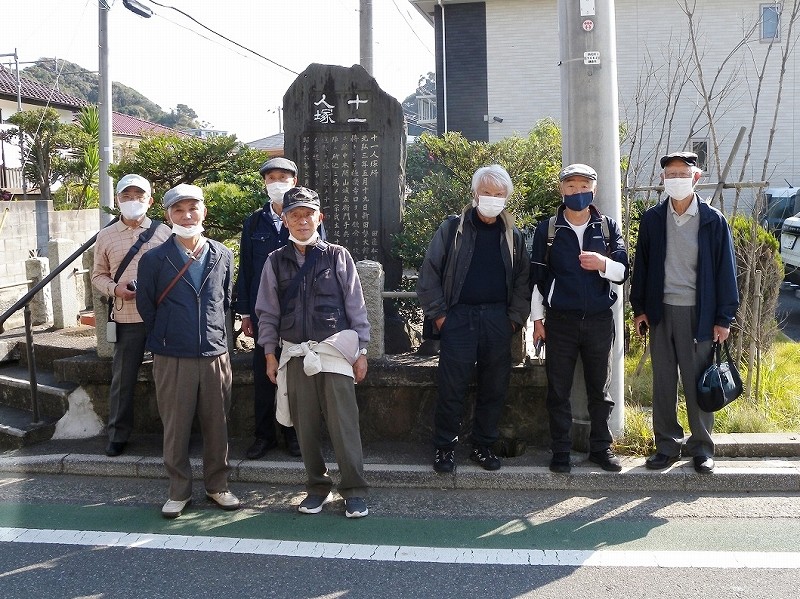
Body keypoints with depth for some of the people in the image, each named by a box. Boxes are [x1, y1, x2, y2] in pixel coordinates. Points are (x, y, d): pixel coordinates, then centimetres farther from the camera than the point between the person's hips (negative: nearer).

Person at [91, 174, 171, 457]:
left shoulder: (163, 232, 3)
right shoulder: (106, 236, 7)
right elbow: (98, 274, 12)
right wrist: (115, 289, -8)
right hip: (126, 318, 1)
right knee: (122, 379, 7)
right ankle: (118, 435, 22)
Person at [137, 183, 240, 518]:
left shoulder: (222, 256, 5)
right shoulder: (154, 259, -3)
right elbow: (146, 306, 6)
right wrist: (166, 338, 10)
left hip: (215, 355, 2)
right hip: (172, 359, -2)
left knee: (217, 425, 9)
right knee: (175, 428, 5)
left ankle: (217, 486, 24)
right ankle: (179, 491, 19)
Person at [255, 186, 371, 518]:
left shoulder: (338, 256, 2)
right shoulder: (276, 262, 7)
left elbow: (355, 306, 3)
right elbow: (268, 312, 10)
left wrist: (361, 351, 1)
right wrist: (270, 354, 6)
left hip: (335, 351, -2)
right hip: (295, 354, 2)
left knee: (344, 424, -5)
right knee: (305, 426, 6)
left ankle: (354, 490, 5)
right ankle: (317, 487, 20)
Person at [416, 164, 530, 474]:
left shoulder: (513, 235, 11)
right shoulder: (452, 228, 2)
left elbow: (523, 280, 13)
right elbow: (429, 273, 1)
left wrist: (515, 318, 3)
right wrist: (438, 313, -4)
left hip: (497, 320, 3)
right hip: (459, 317, -3)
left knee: (494, 387, 7)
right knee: (452, 388, -3)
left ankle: (483, 446, 21)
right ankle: (444, 447, 10)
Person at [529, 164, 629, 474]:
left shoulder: (608, 227, 7)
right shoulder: (546, 230, 4)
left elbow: (623, 271, 1)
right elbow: (536, 276, 6)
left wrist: (604, 264, -21)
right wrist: (537, 317, 3)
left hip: (599, 320, 1)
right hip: (560, 320, -1)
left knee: (600, 389, 9)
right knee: (559, 390, 3)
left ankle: (601, 448, 20)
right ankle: (560, 451, 11)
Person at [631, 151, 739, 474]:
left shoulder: (713, 220, -1)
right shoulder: (652, 219, 5)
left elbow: (725, 269, 0)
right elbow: (641, 265, 9)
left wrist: (724, 318, -4)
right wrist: (639, 308, 5)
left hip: (698, 313, -2)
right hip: (660, 312, 3)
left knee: (698, 384, 3)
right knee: (663, 383, 8)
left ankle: (702, 447, 17)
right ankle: (667, 445, 20)